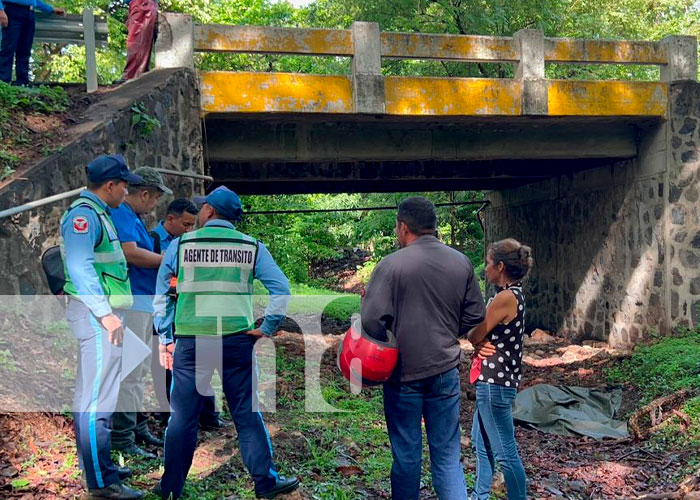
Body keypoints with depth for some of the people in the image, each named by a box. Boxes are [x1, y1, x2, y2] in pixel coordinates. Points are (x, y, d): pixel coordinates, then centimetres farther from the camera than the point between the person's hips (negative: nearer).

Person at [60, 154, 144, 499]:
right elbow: (80, 267, -24)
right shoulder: (84, 214, -13)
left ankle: (96, 467, 29)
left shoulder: (96, 213, 19)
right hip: (96, 314, -11)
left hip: (100, 314, 11)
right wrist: (105, 313, -29)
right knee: (98, 398, -9)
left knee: (90, 396, 17)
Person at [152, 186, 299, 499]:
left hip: (191, 342, 0)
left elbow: (162, 295, 8)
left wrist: (165, 339, 13)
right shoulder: (251, 247, 5)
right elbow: (281, 289, -2)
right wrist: (267, 329, 3)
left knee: (183, 416, 8)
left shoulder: (180, 244, 4)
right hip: (238, 341, 1)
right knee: (247, 414, 10)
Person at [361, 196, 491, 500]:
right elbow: (475, 316, 7)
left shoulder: (391, 264, -13)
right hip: (445, 370, 3)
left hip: (403, 372, -3)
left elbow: (372, 320, -18)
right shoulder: (461, 263, 1)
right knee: (447, 455, 9)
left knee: (406, 453, 12)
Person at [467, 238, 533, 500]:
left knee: (504, 450, -2)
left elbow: (475, 337, -15)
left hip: (496, 381, -11)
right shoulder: (514, 294, 10)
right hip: (495, 379, 11)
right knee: (481, 439, 22)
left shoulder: (505, 297, -20)